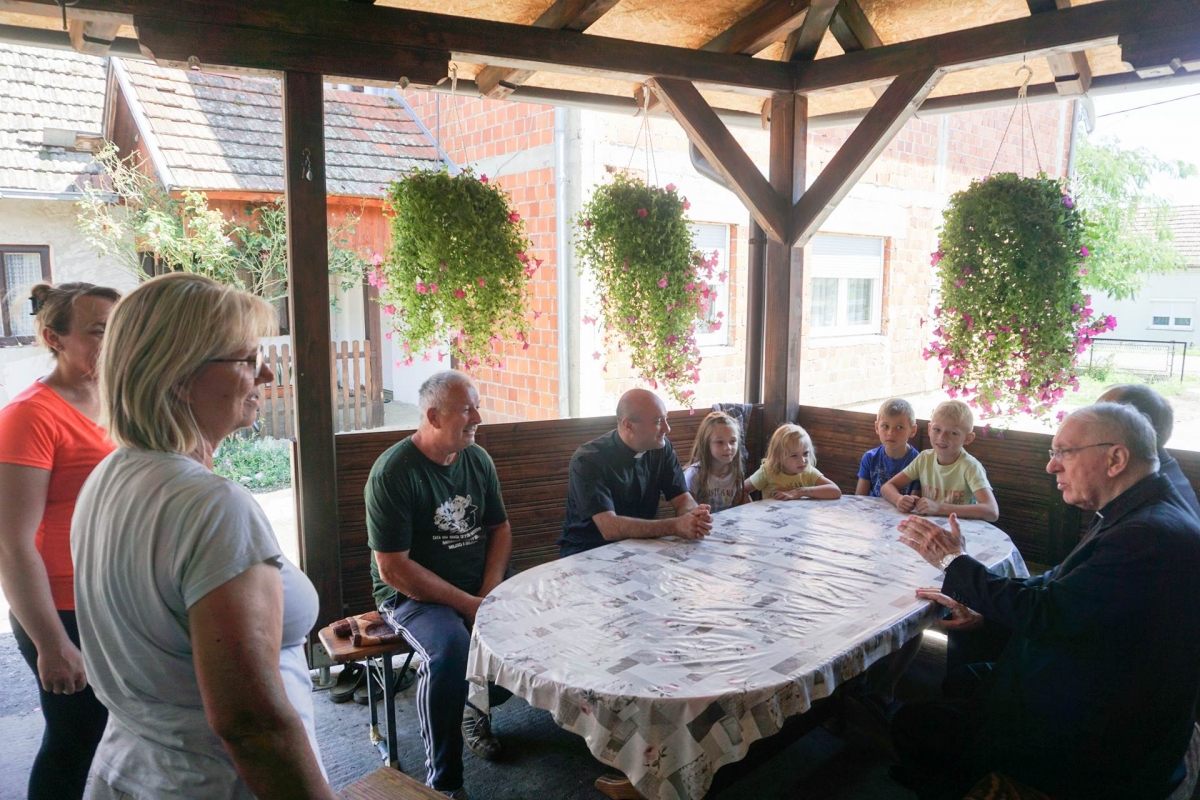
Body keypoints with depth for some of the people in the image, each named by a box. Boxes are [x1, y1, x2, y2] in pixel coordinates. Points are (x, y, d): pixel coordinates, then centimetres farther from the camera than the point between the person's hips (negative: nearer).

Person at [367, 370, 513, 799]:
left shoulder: (478, 459, 4)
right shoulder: (393, 472, -16)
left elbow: (500, 527, 11)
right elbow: (392, 568, -18)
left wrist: (489, 594, -5)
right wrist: (468, 605, -19)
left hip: (479, 588, 6)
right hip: (413, 593, -6)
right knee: (451, 652, -33)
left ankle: (476, 705, 15)